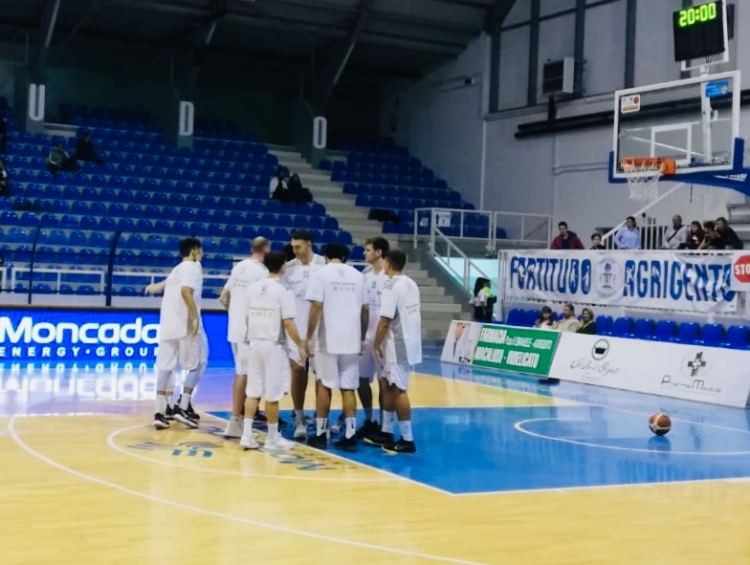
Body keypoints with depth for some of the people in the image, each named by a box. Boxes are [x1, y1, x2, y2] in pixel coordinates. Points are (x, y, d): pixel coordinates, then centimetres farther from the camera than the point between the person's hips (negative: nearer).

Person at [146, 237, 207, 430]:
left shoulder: (177, 269, 21)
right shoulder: (193, 266, -2)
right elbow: (186, 290, -19)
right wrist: (195, 316, -20)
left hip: (167, 325, 7)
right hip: (186, 324, -7)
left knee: (165, 367, 5)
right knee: (197, 365, 6)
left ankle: (160, 413, 0)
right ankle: (183, 407, 1)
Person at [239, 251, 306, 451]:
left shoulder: (253, 287, 6)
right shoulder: (283, 291, -13)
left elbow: (248, 316, 13)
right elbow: (288, 323, -15)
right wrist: (300, 343, -5)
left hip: (255, 343, 6)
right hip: (274, 345, -6)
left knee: (253, 391, 10)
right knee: (272, 394, 2)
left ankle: (247, 434, 6)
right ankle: (273, 437, 11)